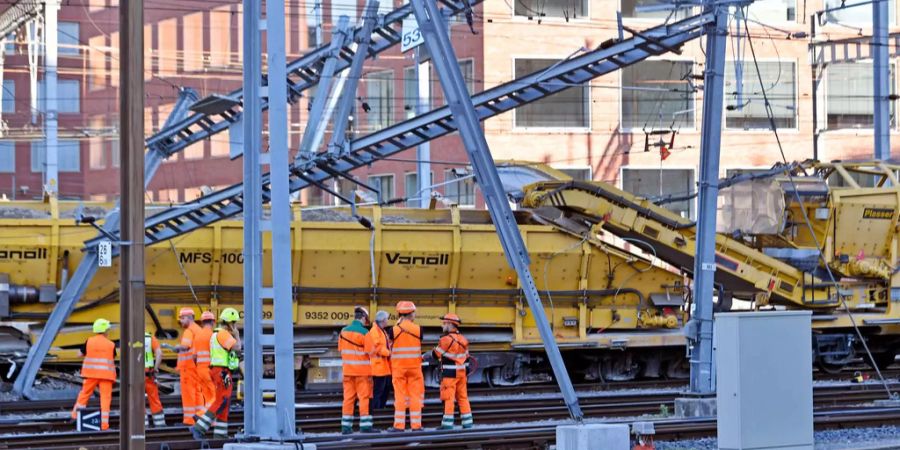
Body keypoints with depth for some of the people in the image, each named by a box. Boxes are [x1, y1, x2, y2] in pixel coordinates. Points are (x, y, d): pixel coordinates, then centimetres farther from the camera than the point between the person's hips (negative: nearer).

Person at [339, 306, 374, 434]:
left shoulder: (343, 332, 6)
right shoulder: (364, 332, -12)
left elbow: (341, 350, 10)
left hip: (347, 369, 5)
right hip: (362, 370, -5)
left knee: (348, 397, 7)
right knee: (364, 397, -1)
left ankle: (346, 426, 5)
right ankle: (365, 425, -2)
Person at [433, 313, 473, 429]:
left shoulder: (446, 339, -15)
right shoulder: (463, 339, 9)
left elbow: (436, 354, -7)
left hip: (449, 373, -7)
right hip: (461, 372, 7)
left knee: (448, 398, -4)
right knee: (463, 397, 12)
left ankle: (448, 423, -5)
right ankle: (467, 422, 13)